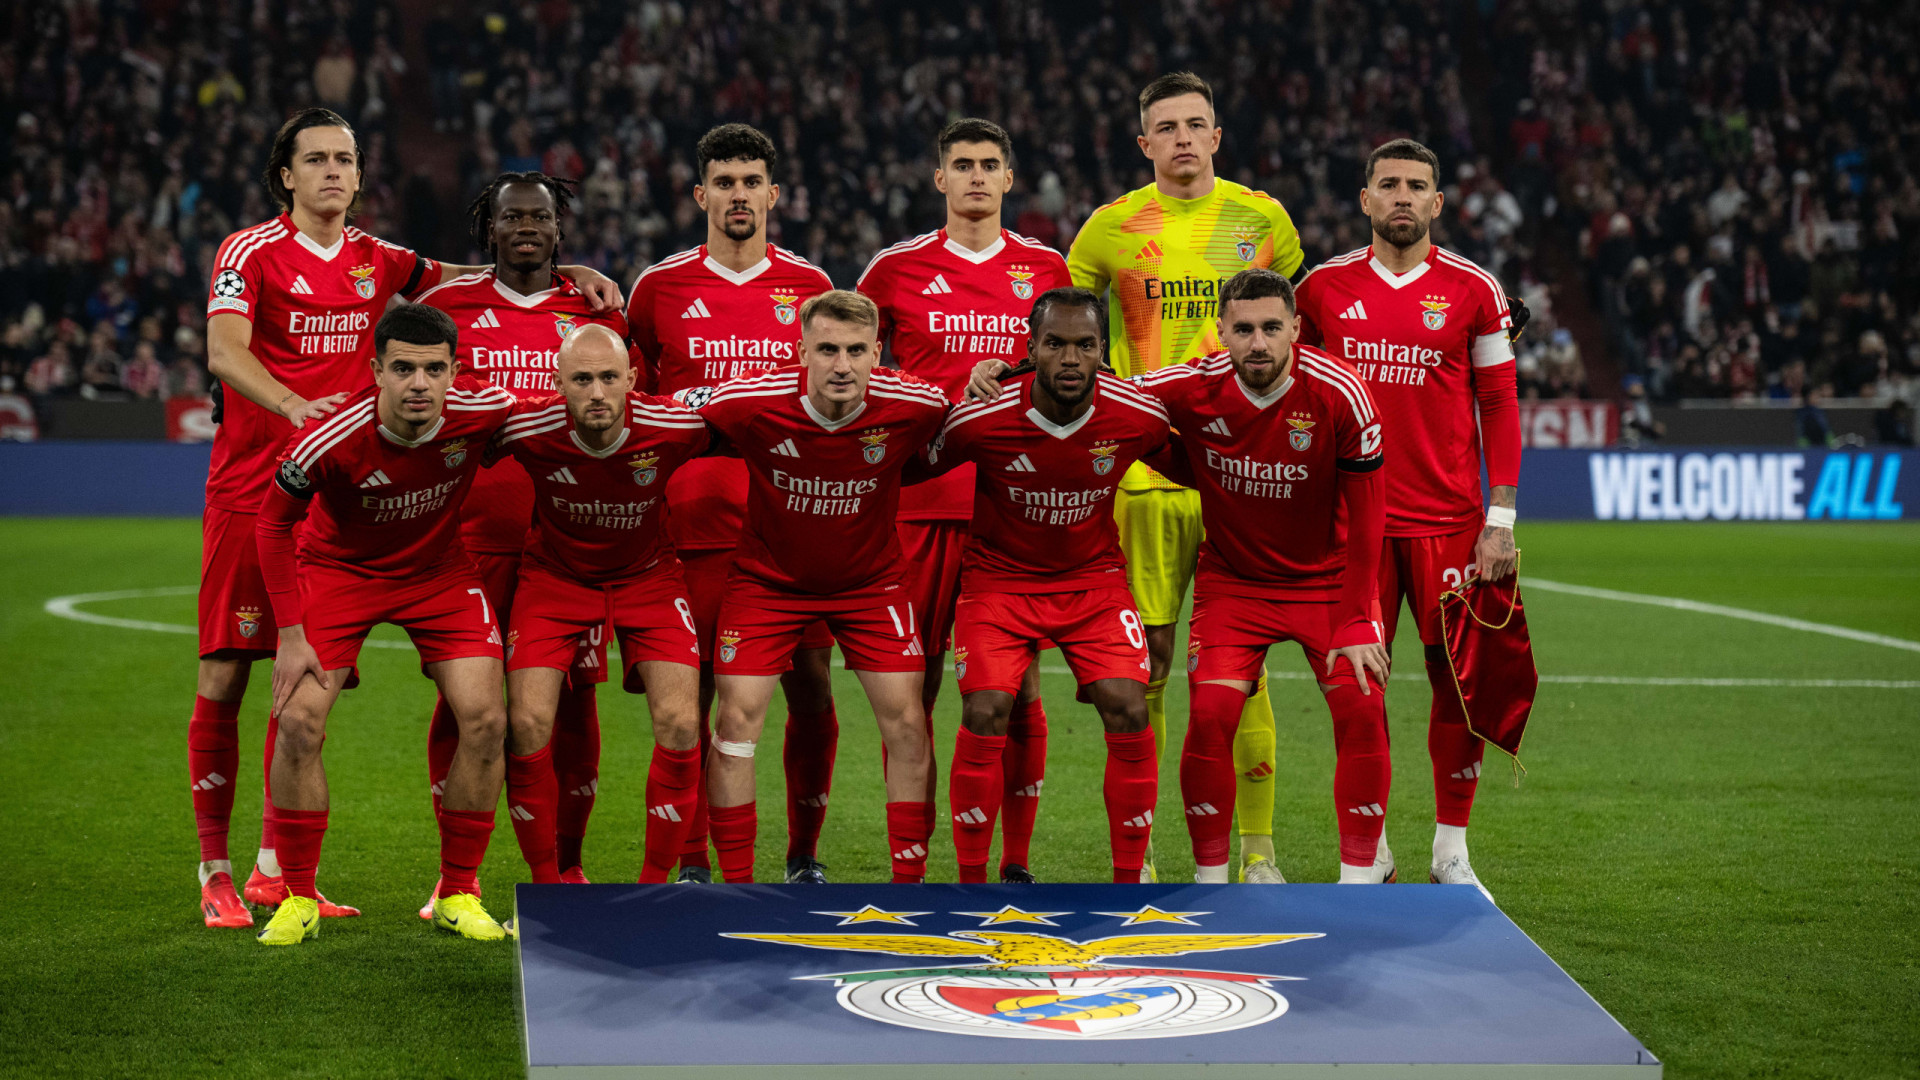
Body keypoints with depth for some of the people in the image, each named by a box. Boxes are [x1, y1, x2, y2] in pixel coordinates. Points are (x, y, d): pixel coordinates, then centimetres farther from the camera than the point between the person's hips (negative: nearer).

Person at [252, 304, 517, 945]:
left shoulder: (485, 411, -26)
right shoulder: (330, 440, -31)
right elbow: (273, 523, -14)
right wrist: (290, 634, -15)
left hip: (439, 571, 2)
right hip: (339, 568, -2)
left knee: (485, 720, -12)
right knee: (298, 722, -16)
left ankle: (457, 895, 5)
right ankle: (298, 900, 2)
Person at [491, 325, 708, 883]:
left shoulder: (675, 428, -25)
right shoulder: (526, 428, -26)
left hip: (648, 574, 0)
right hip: (555, 575, 0)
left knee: (680, 724, -14)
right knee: (528, 723, -14)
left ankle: (655, 882, 2)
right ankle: (546, 884, 3)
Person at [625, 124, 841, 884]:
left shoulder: (809, 287, 8)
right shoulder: (660, 286, 5)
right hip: (694, 523, -1)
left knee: (812, 687, -1)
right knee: (689, 693, -1)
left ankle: (803, 853, 13)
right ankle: (689, 859, 9)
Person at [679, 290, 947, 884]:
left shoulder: (915, 406, -22)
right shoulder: (750, 403, -26)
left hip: (871, 578, 1)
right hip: (769, 577, -1)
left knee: (905, 723, -6)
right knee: (737, 720, -9)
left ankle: (909, 880, 7)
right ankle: (735, 885, 3)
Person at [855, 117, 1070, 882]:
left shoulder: (1046, 268, 10)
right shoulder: (898, 268, 6)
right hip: (922, 500, -1)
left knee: (1018, 687, 1)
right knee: (913, 686, 0)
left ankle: (1016, 862, 8)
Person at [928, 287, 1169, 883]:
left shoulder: (1139, 418, -16)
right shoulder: (979, 420, -23)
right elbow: (916, 472, -3)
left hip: (1094, 576, 2)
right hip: (999, 576, -2)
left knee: (1128, 711, -14)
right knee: (985, 714, -17)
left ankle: (1128, 882, 0)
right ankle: (970, 885, -2)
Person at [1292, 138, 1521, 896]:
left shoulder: (1472, 290, 2)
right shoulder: (1325, 287, 5)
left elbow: (1500, 407, 4)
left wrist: (1501, 520, -2)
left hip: (1448, 519, 0)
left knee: (1459, 679, 0)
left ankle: (1452, 853, 12)